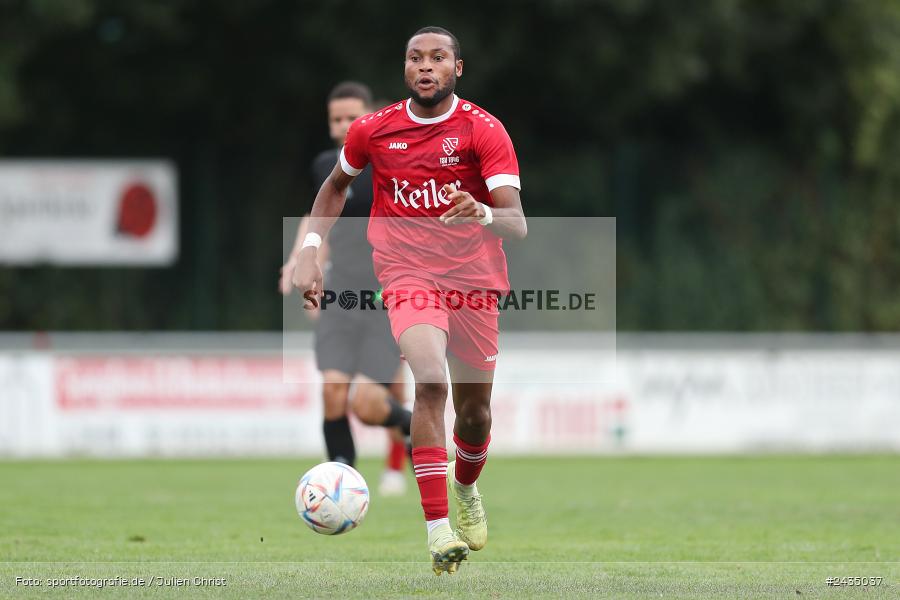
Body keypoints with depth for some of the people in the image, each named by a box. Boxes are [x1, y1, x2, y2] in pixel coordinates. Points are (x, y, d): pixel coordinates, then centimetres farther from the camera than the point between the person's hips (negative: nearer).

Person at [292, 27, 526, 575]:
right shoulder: (374, 130, -1)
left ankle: (465, 488, 47)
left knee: (475, 410, 10)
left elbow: (517, 225, -18)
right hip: (408, 276, -1)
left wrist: (481, 214, -40)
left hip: (474, 278, 1)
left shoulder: (484, 130, -9)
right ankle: (438, 530, -29)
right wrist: (310, 253, 9)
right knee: (431, 380, -26)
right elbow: (337, 185, 20)